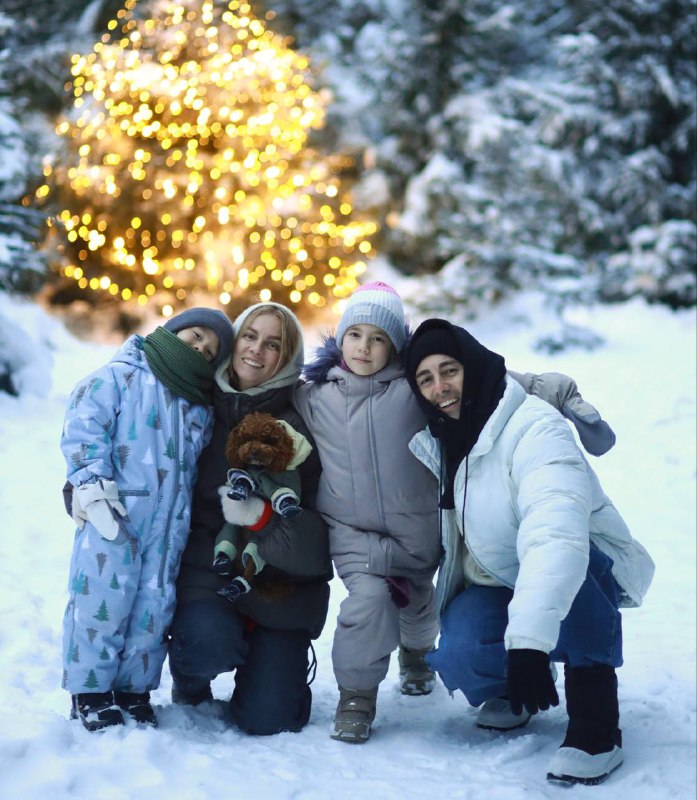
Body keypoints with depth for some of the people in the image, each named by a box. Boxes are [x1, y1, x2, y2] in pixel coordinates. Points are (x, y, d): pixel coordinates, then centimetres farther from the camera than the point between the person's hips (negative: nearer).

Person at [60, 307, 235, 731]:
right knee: (105, 596, -9)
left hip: (168, 524, 6)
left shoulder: (201, 407, 21)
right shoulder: (121, 375, 2)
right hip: (112, 512, -6)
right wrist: (92, 480, -17)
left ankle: (134, 688, 18)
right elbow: (84, 424, -8)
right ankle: (90, 690, 4)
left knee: (155, 603, 4)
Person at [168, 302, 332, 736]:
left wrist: (261, 517, -25)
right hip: (205, 566, 0)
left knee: (268, 720, -8)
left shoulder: (301, 423, -4)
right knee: (211, 641, -32)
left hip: (280, 581, 0)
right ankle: (189, 685, 7)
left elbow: (316, 533, -9)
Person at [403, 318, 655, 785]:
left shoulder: (533, 428, -29)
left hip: (587, 574, -5)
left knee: (565, 560, -40)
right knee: (457, 654, -26)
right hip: (496, 585, 5)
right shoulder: (437, 440, -4)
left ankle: (597, 723, -28)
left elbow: (556, 534, -45)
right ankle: (511, 694, 11)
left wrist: (529, 637, -56)